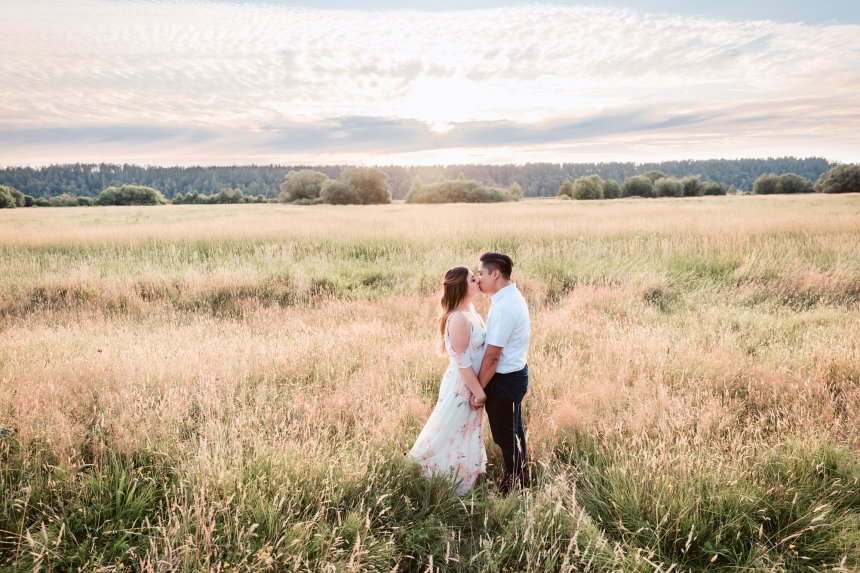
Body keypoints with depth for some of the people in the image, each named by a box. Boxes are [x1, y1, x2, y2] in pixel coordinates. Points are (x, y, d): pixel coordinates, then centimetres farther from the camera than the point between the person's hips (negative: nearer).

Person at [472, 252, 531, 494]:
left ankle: (512, 486, 25)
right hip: (516, 372, 10)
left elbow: (492, 356, -25)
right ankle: (519, 478, 40)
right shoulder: (513, 296, 4)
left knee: (505, 435, 8)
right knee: (514, 429, 23)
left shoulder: (504, 306, -27)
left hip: (504, 379, -10)